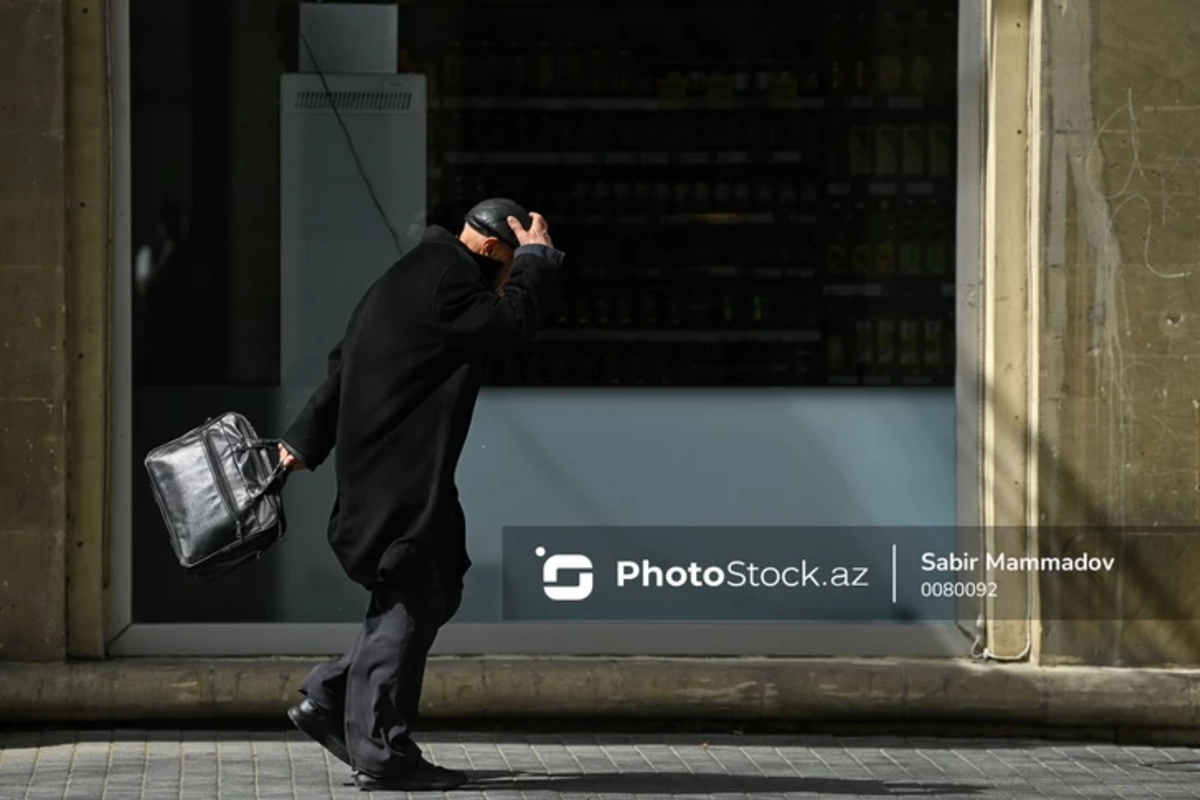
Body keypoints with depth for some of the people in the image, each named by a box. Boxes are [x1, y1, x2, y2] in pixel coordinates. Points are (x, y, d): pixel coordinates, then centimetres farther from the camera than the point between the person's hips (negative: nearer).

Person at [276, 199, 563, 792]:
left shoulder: (417, 275, 18)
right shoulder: (445, 282, -15)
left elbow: (344, 364, 23)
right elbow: (512, 321, -22)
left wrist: (304, 442, 27)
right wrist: (538, 258, -8)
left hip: (386, 470, 11)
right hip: (401, 480, -11)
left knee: (434, 592, 14)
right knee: (408, 603, -6)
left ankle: (329, 702, 17)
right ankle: (382, 753, -2)